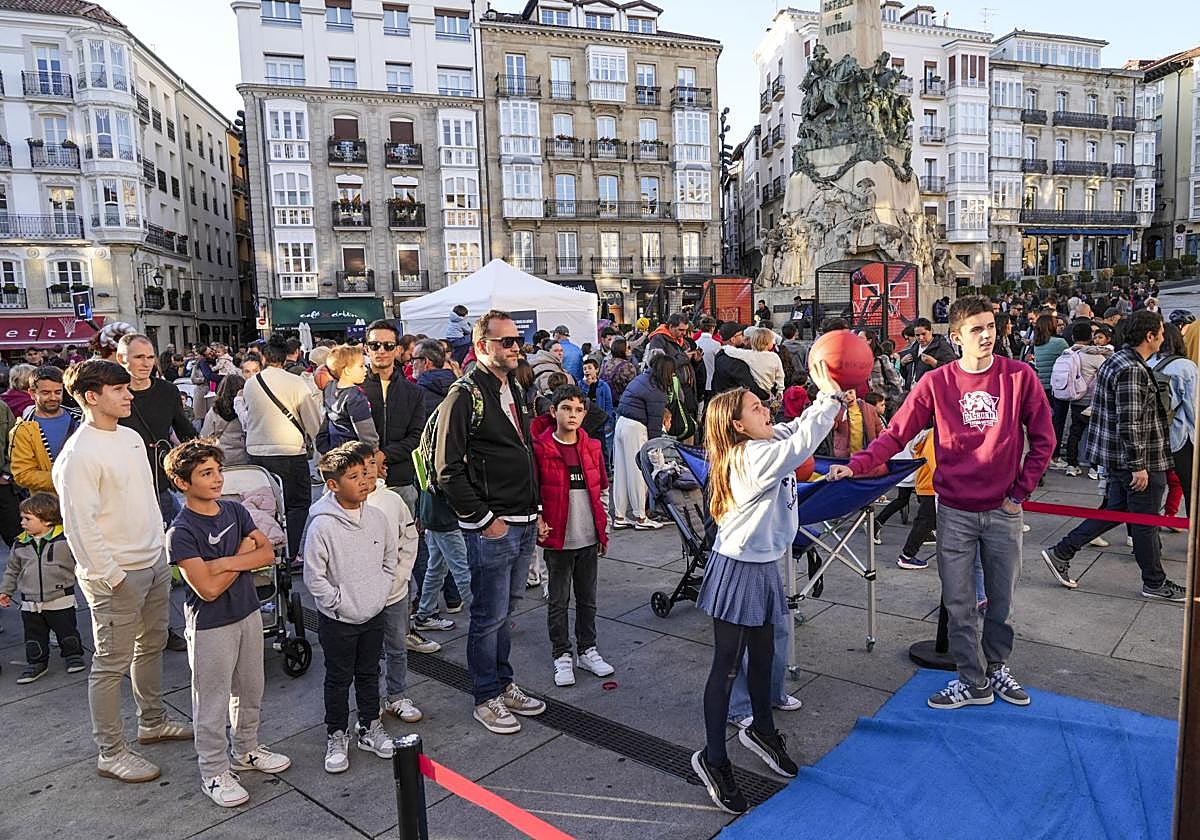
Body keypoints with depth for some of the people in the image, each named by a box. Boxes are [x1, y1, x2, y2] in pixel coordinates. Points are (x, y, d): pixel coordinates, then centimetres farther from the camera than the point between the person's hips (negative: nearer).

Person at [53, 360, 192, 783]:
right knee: (112, 664, 4)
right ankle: (111, 753, 18)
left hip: (154, 562, 9)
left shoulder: (131, 438, 7)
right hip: (117, 575, -8)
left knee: (152, 645, 21)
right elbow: (79, 524, -20)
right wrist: (109, 576, -18)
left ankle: (153, 721, 38)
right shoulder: (79, 454, -19)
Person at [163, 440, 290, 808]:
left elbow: (268, 553, -7)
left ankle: (247, 750, 40)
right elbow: (208, 589, -25)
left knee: (249, 690, 20)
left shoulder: (235, 511, -2)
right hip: (210, 626, -6)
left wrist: (225, 562, -21)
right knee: (212, 703, 8)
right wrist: (243, 554, -15)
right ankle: (214, 773, 25)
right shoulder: (181, 532, -20)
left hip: (248, 614, 6)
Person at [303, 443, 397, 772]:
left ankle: (370, 727, 36)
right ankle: (336, 736, 28)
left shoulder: (377, 517, -4)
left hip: (374, 615, 5)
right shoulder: (322, 526, -19)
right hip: (337, 620, -4)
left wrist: (379, 594, 1)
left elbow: (389, 561, 8)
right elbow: (313, 576, -15)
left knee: (369, 674, 19)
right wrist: (340, 603, -14)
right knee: (339, 680, 11)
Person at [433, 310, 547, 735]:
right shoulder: (465, 396, -14)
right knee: (489, 616, 4)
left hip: (524, 524, 8)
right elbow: (448, 470, -18)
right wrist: (483, 520, -17)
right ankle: (486, 698, 21)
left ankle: (504, 684, 34)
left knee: (505, 611, 20)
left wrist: (535, 510, 15)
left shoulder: (515, 391, 14)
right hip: (492, 528, -8)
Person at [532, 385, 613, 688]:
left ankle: (587, 650, 30)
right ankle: (561, 655, 22)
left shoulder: (592, 447, 5)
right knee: (559, 600, 8)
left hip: (588, 538, 4)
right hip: (558, 539, -4)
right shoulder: (540, 448, -9)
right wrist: (539, 520, -14)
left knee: (587, 598, 15)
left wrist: (603, 530, 11)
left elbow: (601, 489, 12)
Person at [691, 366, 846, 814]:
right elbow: (803, 442, -31)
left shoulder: (761, 446, 6)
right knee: (727, 664, 1)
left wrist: (827, 396, -1)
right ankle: (713, 758, 14)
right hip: (738, 571, -9)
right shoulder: (755, 457, -21)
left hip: (762, 568, 9)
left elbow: (798, 428, 14)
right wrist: (831, 397, -24)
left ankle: (761, 730, 42)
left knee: (763, 655, 22)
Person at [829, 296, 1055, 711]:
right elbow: (896, 433, -10)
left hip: (1003, 510, 1)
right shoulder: (936, 382, -6)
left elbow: (1042, 439, 2)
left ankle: (998, 669, 37)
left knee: (1002, 598, 15)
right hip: (955, 511, 0)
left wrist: (1021, 491, -2)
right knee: (958, 603, 7)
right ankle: (972, 681, 24)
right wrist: (857, 465, -23)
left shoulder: (1019, 376, -5)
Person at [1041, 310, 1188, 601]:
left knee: (1114, 510, 17)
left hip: (1116, 457, 10)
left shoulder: (1117, 360, 10)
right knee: (1146, 521, 5)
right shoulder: (1132, 370, -22)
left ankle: (1061, 553, 15)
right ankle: (1155, 583, 21)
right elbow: (1129, 423, -26)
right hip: (1141, 461, -10)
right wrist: (1138, 466, -22)